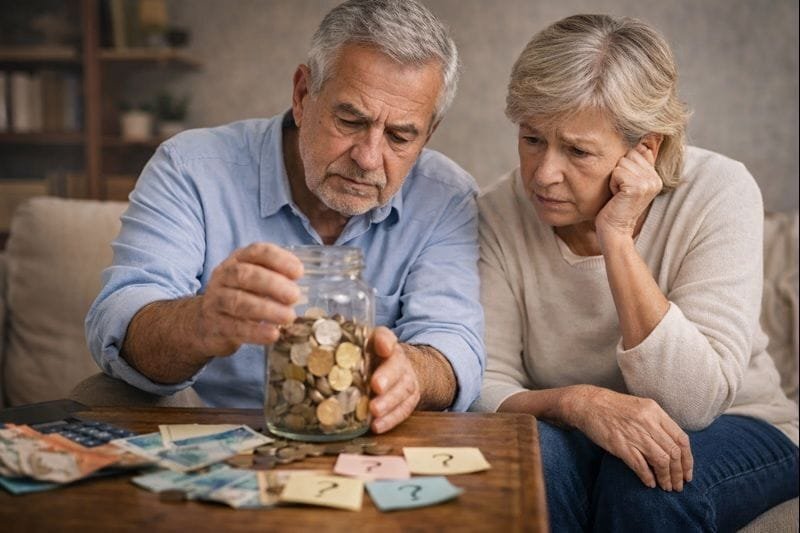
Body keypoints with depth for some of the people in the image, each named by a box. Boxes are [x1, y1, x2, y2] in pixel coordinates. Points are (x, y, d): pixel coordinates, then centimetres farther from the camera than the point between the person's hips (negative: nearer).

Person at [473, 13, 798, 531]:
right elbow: (485, 386, -16)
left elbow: (693, 404, -26)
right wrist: (576, 401, -36)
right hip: (577, 434, 2)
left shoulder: (720, 192, -19)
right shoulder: (501, 212, -12)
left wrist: (616, 240, -32)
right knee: (535, 451, -31)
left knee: (642, 482, -33)